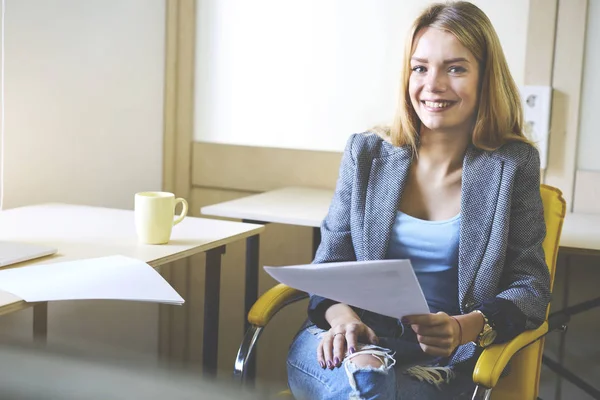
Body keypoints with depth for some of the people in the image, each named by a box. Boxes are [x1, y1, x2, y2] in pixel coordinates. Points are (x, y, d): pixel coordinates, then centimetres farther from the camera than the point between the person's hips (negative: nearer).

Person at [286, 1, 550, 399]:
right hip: (353, 345, 2)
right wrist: (341, 315, -15)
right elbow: (330, 262, 8)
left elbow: (531, 285, 0)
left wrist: (466, 328, -20)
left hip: (444, 361, -2)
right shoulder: (366, 152, 8)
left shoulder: (513, 165, 2)